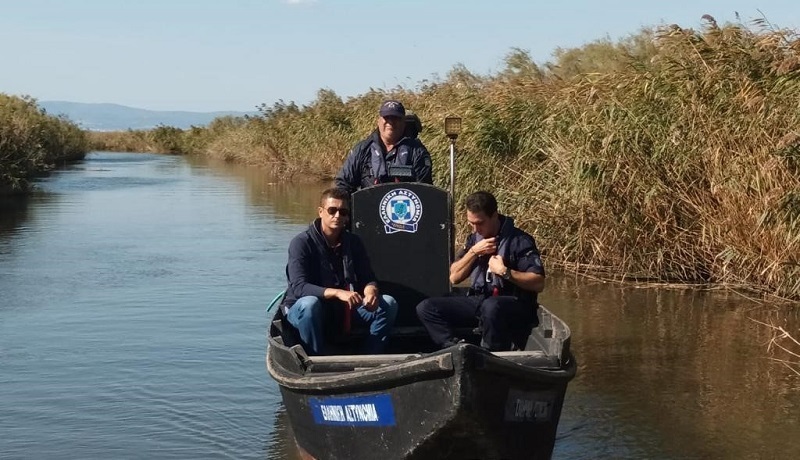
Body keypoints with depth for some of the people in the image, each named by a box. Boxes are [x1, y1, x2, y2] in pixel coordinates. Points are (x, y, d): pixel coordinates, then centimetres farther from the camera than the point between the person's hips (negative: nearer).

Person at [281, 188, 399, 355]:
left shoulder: (353, 243, 1)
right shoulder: (302, 243, -16)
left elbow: (367, 278, 2)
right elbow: (298, 287, -26)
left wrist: (371, 290, -24)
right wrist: (337, 293, -40)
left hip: (344, 308, 5)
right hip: (300, 309, -5)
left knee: (389, 304, -11)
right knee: (309, 303, -39)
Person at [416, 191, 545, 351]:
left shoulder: (519, 240, -9)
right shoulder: (474, 239, 11)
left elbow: (538, 283, -14)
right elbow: (454, 278, 7)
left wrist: (505, 271, -22)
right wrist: (473, 251, -6)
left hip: (514, 303, -7)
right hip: (479, 301, 7)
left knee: (491, 307, -42)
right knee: (426, 307, -7)